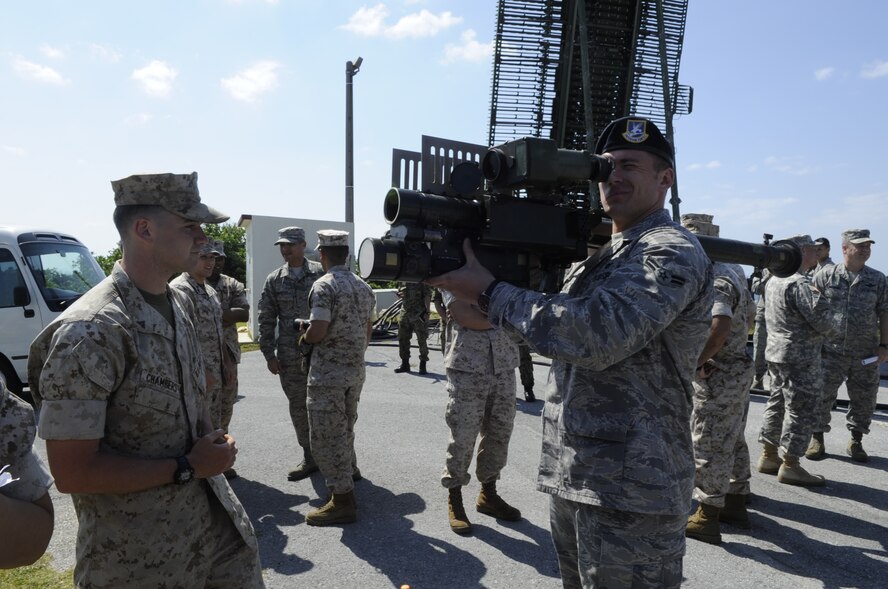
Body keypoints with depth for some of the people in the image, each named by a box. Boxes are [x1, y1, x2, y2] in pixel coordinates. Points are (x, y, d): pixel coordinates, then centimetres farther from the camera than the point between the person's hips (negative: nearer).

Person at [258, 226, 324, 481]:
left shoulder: (321, 273, -1)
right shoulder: (274, 280, 7)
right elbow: (266, 320, 8)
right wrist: (269, 354, 3)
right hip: (289, 357, 3)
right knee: (298, 408, 10)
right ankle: (310, 458, 24)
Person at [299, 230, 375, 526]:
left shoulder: (324, 285, -16)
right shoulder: (364, 287, 8)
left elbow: (317, 332, -23)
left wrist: (304, 336, -1)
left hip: (328, 373, -8)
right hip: (356, 370, 8)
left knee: (327, 436, 0)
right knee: (345, 427, 26)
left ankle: (343, 500, 4)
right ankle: (349, 470, 44)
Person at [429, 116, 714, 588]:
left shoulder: (672, 253, -13)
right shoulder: (593, 251, 15)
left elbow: (596, 336, -27)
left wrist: (489, 292, -22)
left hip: (630, 489, -8)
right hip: (570, 476, 8)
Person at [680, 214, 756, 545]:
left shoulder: (714, 283, -23)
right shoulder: (733, 273, 10)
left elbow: (719, 326, -40)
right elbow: (750, 315, 22)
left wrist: (696, 361, -28)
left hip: (717, 376, -10)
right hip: (738, 370, 10)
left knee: (709, 446, -1)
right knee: (733, 441, 19)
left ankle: (706, 517, 9)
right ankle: (736, 505, 33)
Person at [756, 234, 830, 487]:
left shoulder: (774, 280, 11)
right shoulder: (800, 283, -18)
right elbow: (822, 322, -21)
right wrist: (819, 296, -3)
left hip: (776, 352, 9)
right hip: (800, 357, -9)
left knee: (777, 403, 15)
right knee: (801, 409, -1)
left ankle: (769, 456, 23)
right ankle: (790, 466, 6)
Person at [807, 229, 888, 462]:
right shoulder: (825, 276, -2)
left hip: (866, 355, 3)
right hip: (831, 351, -2)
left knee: (864, 399, 10)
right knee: (821, 396, 1)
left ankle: (856, 441, 27)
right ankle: (817, 438, 16)